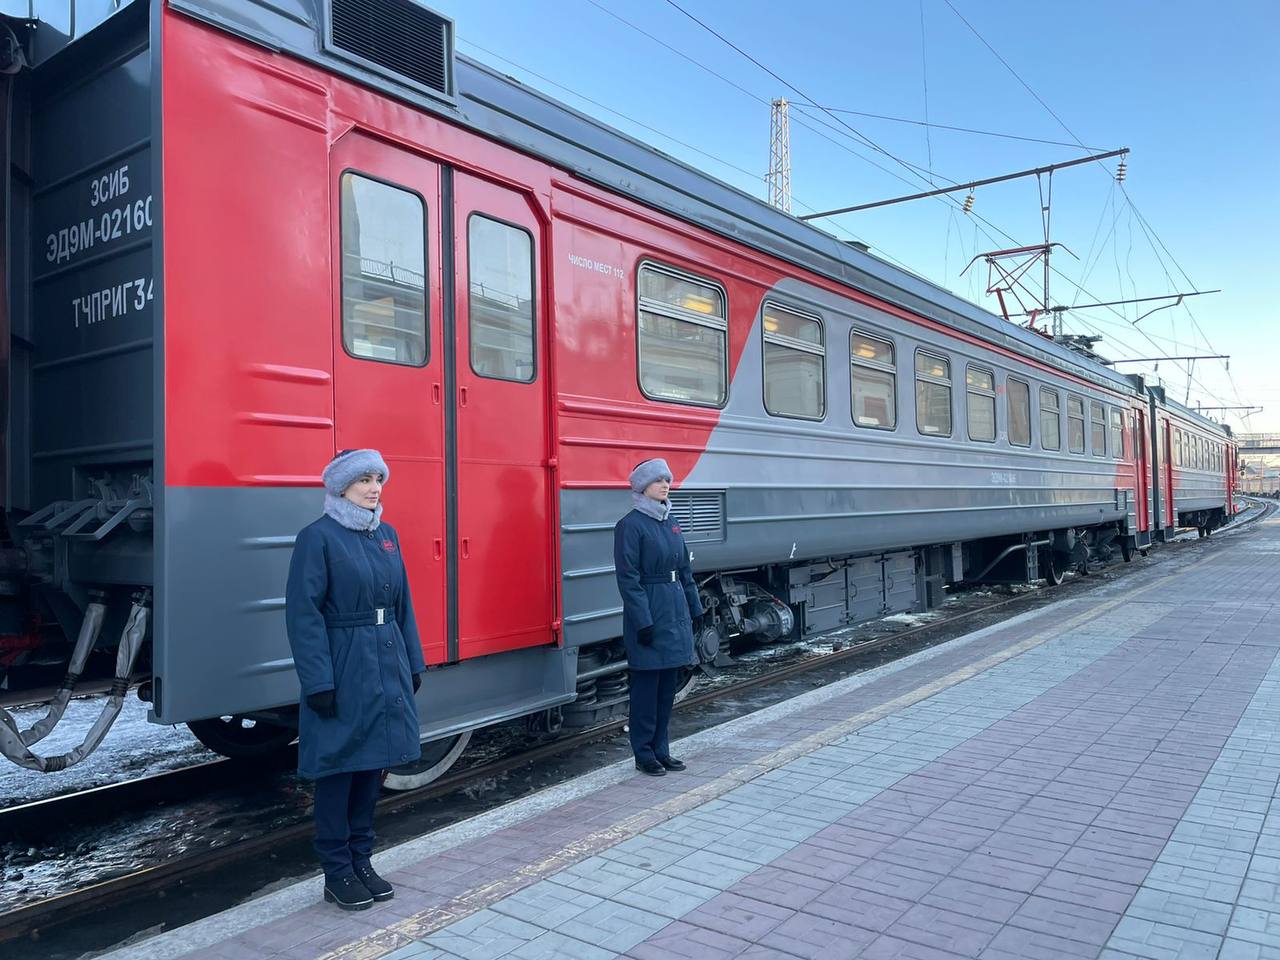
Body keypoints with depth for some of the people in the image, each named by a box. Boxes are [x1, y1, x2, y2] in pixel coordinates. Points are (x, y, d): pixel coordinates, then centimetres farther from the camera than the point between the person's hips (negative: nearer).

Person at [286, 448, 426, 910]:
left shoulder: (386, 534, 9)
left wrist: (413, 664, 11)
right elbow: (303, 613, -14)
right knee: (338, 769, 4)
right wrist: (318, 682, -17)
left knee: (372, 764, 14)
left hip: (386, 668, 7)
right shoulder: (318, 537, -11)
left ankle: (361, 861, 28)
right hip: (343, 670, -6)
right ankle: (337, 873, 19)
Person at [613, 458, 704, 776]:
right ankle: (644, 755, 13)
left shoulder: (670, 522, 12)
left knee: (668, 684, 13)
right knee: (647, 684, 1)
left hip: (675, 610, 8)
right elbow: (628, 578, -15)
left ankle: (661, 749, 24)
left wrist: (694, 608, 13)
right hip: (649, 610, -8)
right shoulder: (631, 525, -12)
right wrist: (643, 621, -18)